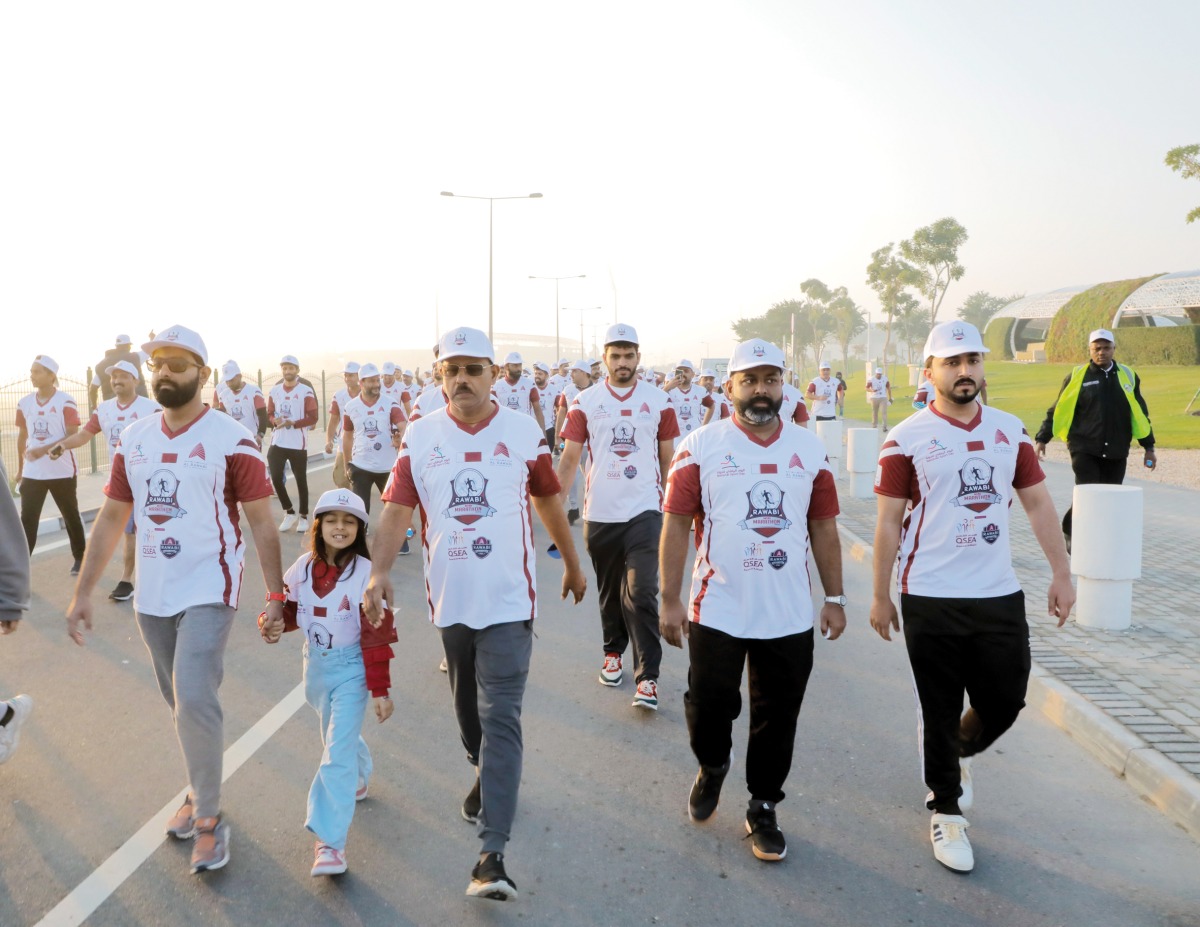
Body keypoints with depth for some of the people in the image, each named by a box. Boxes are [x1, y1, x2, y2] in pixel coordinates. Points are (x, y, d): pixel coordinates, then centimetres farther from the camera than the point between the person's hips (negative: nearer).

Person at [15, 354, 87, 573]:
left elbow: (73, 436, -14)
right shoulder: (24, 403, 6)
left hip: (62, 471, -3)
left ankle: (80, 559, 28)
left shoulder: (66, 401, -9)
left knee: (71, 516, 12)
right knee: (27, 519, -3)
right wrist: (20, 467, 16)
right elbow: (22, 436, 14)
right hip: (32, 472, 4)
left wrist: (46, 449, -28)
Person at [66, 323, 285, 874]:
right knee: (182, 706, 16)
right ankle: (200, 794, 35)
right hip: (151, 596, 6)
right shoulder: (133, 441, 7)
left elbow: (261, 523, -8)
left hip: (208, 592, -6)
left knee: (194, 702, -15)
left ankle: (208, 817, 2)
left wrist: (276, 595, -11)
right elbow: (111, 519, 12)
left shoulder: (230, 440, -9)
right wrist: (83, 592, 9)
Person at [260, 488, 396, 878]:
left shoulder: (365, 573, -17)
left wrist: (380, 690, -14)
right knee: (339, 735, 25)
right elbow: (288, 606, 10)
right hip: (315, 665, 5)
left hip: (351, 669, -5)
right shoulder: (303, 567, -4)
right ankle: (359, 777, 56)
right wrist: (273, 624, -14)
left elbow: (377, 635, -15)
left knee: (338, 750, -12)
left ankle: (330, 841, -9)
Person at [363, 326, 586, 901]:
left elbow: (549, 501, 9)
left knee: (500, 718, -9)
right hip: (449, 598, 3)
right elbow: (397, 508, -6)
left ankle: (492, 854, -9)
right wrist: (379, 572, -20)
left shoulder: (524, 432, -3)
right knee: (467, 705, 20)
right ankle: (487, 775, 49)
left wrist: (572, 564, 19)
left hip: (508, 599, -3)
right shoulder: (420, 436, 0)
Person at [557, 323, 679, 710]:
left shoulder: (658, 400, 2)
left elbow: (667, 457, 9)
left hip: (644, 510, -1)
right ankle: (613, 652, 36)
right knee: (609, 591, 15)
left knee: (641, 594, -10)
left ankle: (647, 677, -4)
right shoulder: (585, 402, 2)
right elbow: (569, 456, 0)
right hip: (599, 513, 2)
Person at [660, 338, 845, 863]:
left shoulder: (809, 449, 5)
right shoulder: (701, 447, -5)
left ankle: (763, 809, 30)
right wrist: (670, 599, -7)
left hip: (790, 617, 3)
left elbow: (823, 528, 10)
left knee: (777, 721, 11)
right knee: (709, 710, 6)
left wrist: (834, 598, 9)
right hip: (716, 612, -2)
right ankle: (712, 768, 39)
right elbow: (676, 524, -5)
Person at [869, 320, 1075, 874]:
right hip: (930, 600, -4)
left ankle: (959, 752, 42)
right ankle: (946, 811, 26)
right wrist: (880, 597, -4)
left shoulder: (1010, 430, 6)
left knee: (1005, 702, 10)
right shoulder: (907, 438, -6)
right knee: (940, 711, 7)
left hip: (1000, 596, 4)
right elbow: (888, 522, -5)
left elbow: (1038, 504, 11)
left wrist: (1061, 574, 6)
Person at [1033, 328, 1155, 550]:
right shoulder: (1077, 377, 0)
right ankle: (1070, 532, 12)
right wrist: (1041, 439, 0)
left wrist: (1148, 447, 14)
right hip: (1084, 449, -3)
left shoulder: (1128, 376, 8)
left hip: (1116, 452, 3)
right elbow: (1057, 410, 3)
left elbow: (1140, 413, 13)